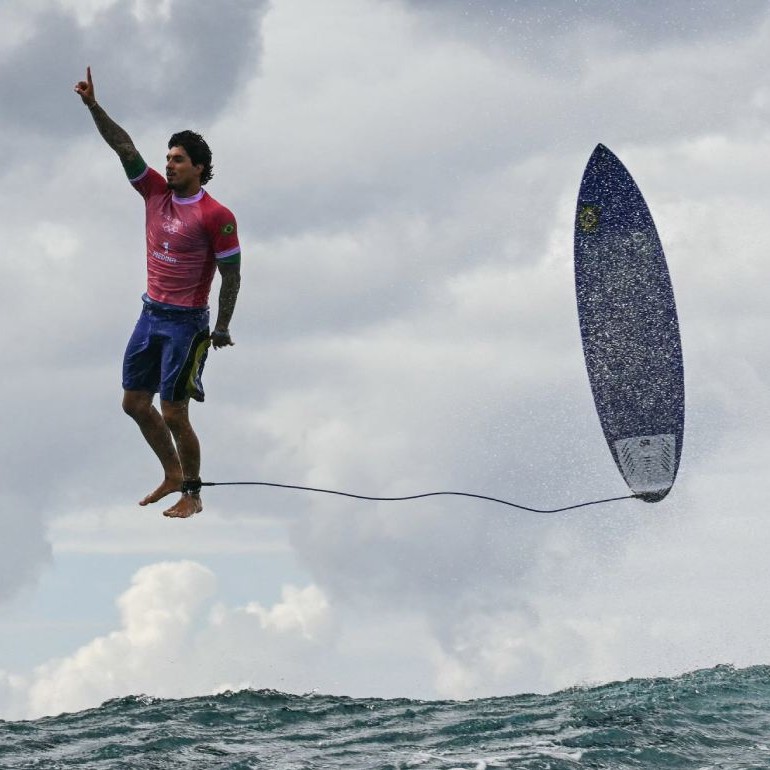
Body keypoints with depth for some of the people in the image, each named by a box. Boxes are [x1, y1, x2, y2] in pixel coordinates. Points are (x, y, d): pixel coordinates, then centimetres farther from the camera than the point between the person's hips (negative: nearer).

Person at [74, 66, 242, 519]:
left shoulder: (215, 216, -15)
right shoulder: (156, 193, 3)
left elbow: (231, 275, -11)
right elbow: (124, 147, -2)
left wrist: (222, 328, -9)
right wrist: (93, 106, -11)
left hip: (186, 323, -7)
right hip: (151, 314, 7)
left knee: (174, 415, -5)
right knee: (135, 402, 12)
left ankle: (192, 495, 10)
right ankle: (173, 476, 28)